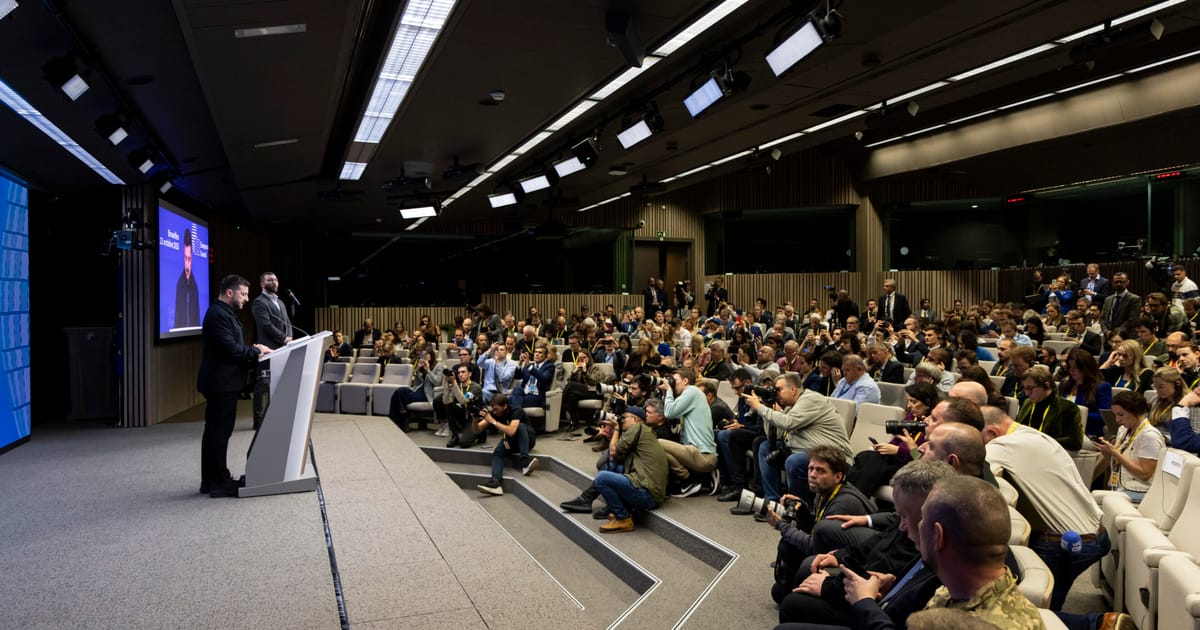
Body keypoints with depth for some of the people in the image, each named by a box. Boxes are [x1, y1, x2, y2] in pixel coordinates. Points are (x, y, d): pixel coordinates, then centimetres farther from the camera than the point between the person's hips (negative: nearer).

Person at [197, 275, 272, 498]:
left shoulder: (224, 313, 17)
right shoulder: (218, 315, -17)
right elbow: (231, 349, -23)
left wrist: (252, 351, 5)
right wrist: (256, 351, -11)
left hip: (222, 382, 11)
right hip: (221, 383, -11)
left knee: (215, 431, 15)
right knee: (219, 431, -5)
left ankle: (211, 480, 24)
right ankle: (220, 482, 1)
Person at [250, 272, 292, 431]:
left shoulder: (280, 302, 23)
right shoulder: (259, 302, -4)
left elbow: (287, 323, 19)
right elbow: (267, 325, -15)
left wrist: (289, 338, 0)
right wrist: (284, 339, -12)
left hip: (283, 350, 8)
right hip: (269, 350, -8)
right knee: (264, 386, -6)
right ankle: (260, 421, -1)